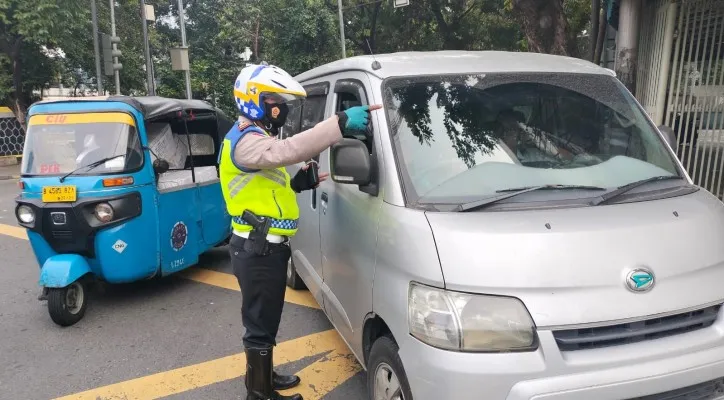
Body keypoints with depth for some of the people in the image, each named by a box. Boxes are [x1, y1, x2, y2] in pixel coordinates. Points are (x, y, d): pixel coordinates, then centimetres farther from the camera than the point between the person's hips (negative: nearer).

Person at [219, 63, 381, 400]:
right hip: (258, 251, -11)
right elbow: (288, 151, -38)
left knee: (265, 320, 22)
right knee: (261, 324, 1)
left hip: (266, 247, 11)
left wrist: (298, 184, 4)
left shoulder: (257, 137, 18)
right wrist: (340, 123, -41)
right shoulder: (245, 141, -17)